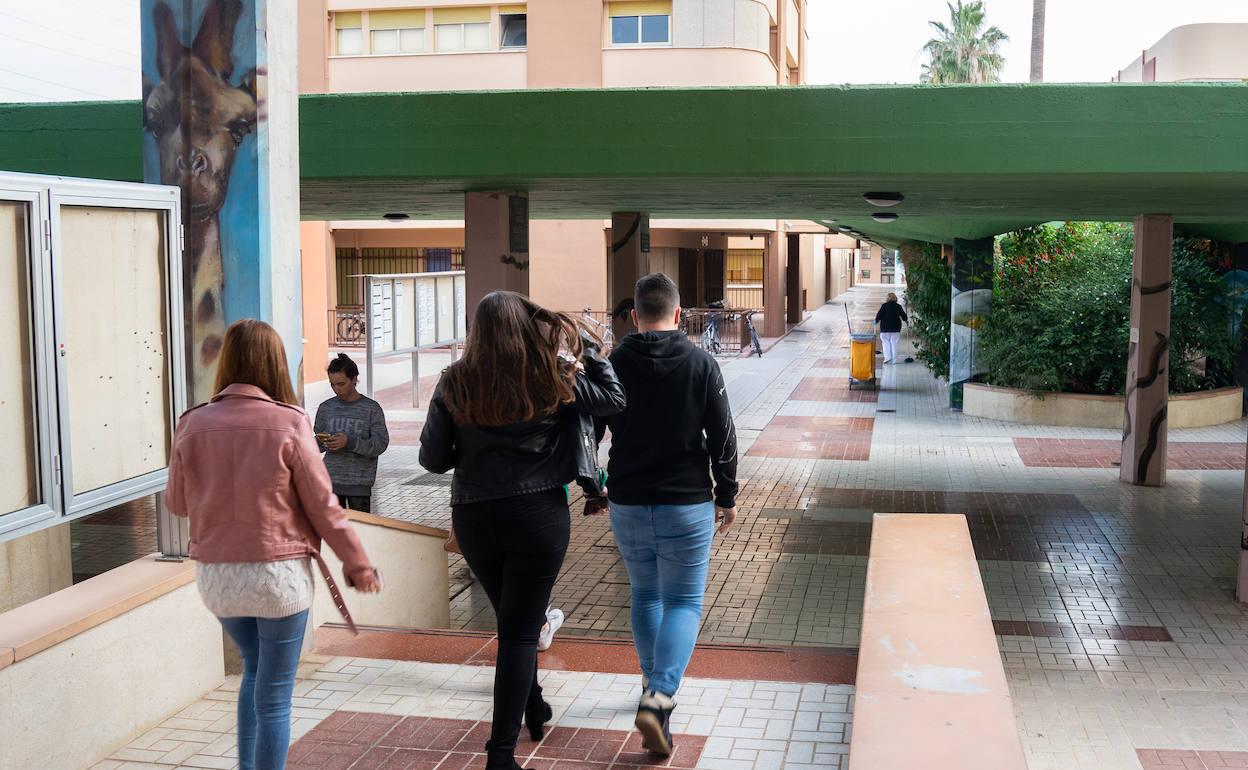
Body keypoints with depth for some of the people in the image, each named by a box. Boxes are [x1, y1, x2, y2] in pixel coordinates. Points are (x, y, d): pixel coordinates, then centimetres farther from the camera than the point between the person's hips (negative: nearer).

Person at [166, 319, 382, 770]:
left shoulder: (193, 425, -5)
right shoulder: (289, 423, -13)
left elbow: (176, 502, 7)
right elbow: (322, 507, -8)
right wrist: (359, 566, 4)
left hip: (216, 576, 4)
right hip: (278, 572, -4)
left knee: (255, 670, 27)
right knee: (274, 696, 9)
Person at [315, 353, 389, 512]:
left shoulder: (372, 409, -3)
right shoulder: (325, 408, 8)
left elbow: (381, 444, -9)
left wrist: (350, 442, -22)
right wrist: (323, 443, -11)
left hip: (359, 484, -3)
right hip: (330, 481, 3)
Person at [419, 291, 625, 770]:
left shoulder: (454, 385, -4)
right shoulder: (551, 378, -6)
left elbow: (433, 459, -1)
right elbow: (614, 398, 6)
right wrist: (583, 343, 11)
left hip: (473, 517, 3)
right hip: (538, 514, -2)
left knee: (513, 619, 24)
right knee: (520, 632, 3)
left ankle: (534, 711, 42)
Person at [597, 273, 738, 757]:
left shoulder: (612, 365, -2)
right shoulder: (701, 364, -7)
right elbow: (723, 437, -5)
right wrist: (727, 496, 6)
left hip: (627, 505, 3)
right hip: (687, 505, -3)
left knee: (645, 596, 20)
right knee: (683, 603, 3)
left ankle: (654, 687, 33)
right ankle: (659, 696, -15)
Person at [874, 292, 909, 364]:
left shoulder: (884, 306, -7)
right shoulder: (898, 306, 1)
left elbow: (879, 315, -6)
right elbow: (903, 315, 7)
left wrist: (876, 320, 12)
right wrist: (906, 320, 28)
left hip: (885, 328, -2)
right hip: (896, 328, 2)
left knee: (886, 342, 8)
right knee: (894, 343, 7)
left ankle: (887, 356, -6)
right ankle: (894, 360, 6)